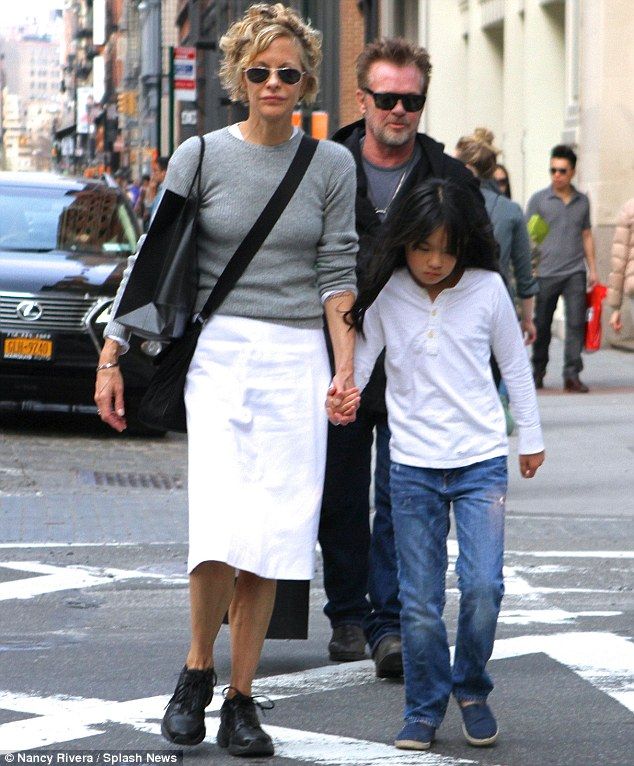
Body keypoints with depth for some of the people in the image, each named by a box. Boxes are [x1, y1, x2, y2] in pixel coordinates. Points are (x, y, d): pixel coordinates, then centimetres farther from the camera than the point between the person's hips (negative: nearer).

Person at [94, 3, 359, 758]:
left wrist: (346, 369, 0)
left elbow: (337, 272, 9)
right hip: (217, 354, -2)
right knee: (223, 526, -17)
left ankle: (240, 698, 7)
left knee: (270, 536, -2)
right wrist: (112, 357, 1)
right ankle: (197, 669, 5)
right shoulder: (202, 156, 4)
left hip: (298, 359, 2)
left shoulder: (331, 165, 8)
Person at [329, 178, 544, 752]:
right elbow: (358, 362, -1)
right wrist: (336, 399, -21)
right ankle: (424, 709, 17)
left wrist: (531, 437, 16)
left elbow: (515, 364, 10)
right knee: (419, 601, 0)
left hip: (482, 461, 0)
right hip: (412, 466, 1)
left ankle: (472, 689, 15)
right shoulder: (385, 294, -2)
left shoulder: (487, 288, -2)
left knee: (483, 588, -10)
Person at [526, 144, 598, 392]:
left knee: (576, 323, -8)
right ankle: (538, 371, 22)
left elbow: (586, 236, 18)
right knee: (542, 325, 6)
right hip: (546, 273, -2)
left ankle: (572, 374, -7)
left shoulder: (582, 201, 12)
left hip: (575, 272, 2)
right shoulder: (539, 200, 2)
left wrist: (592, 269, 12)